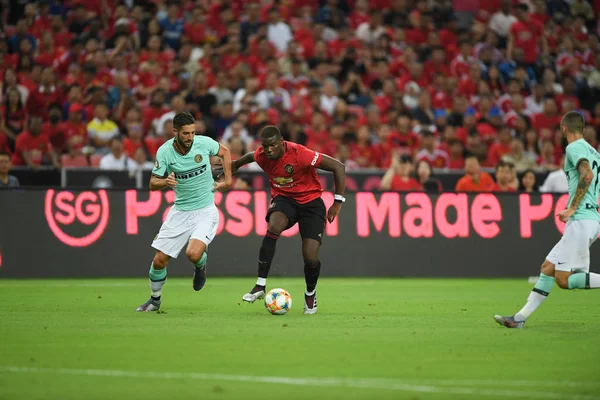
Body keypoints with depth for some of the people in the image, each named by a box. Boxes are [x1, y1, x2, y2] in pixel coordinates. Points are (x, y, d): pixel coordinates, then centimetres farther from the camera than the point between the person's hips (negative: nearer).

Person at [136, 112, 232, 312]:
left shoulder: (204, 143, -12)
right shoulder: (164, 152, -12)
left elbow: (224, 152, 10)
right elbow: (153, 183, -7)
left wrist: (228, 180, 4)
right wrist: (165, 182, -29)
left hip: (206, 211, -2)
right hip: (180, 211, 2)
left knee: (193, 254, -25)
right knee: (159, 260, 0)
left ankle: (200, 267, 13)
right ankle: (155, 299, 27)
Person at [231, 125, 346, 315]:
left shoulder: (300, 154, -27)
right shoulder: (261, 156, -11)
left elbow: (338, 167, -22)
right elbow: (250, 156, 18)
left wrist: (338, 201, -21)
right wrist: (236, 164, 36)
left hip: (310, 201, -3)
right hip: (284, 199, 3)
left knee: (310, 257, -13)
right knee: (274, 227, -33)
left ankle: (310, 294, 20)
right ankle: (260, 286, -29)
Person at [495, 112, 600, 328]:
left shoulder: (575, 148, -7)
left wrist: (573, 208, -20)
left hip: (581, 220, -10)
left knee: (564, 280, -10)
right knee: (548, 267, 9)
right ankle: (521, 317, 9)